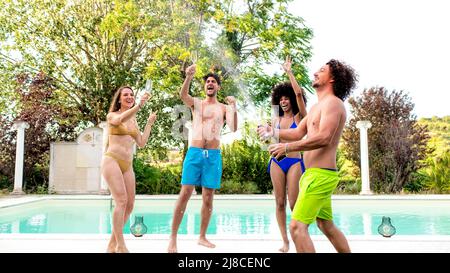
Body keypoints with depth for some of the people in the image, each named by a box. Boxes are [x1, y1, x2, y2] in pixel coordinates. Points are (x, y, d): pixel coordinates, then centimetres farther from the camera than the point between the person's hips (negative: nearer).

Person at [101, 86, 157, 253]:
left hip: (127, 165, 6)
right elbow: (121, 120, -23)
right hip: (112, 161, -6)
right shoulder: (112, 116, 3)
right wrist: (140, 105, -34)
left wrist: (149, 123, 16)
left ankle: (112, 245, 12)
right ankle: (121, 246, -14)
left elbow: (141, 143, 15)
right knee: (121, 201, -19)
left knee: (129, 205, 1)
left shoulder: (133, 121, 20)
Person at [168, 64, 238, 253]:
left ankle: (202, 237, 19)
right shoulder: (196, 103, 10)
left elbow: (233, 129, -4)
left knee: (208, 198, 5)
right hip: (194, 152, -1)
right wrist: (189, 77, -31)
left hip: (214, 155, 1)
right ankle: (173, 238, -1)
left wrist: (234, 107, -18)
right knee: (185, 194, -8)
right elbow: (183, 95, -13)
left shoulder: (224, 108, 11)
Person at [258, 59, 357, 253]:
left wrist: (287, 147, -21)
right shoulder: (316, 107, 21)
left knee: (297, 227, -14)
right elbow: (298, 133, 19)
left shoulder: (332, 102, -11)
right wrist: (273, 131, 5)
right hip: (316, 174, 11)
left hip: (320, 174, -11)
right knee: (327, 226, 21)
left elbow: (323, 138, -24)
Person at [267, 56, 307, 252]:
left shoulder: (299, 117, 1)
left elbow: (298, 93, -13)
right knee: (280, 203, 2)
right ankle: (285, 241, 10)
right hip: (277, 161, 4)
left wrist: (289, 72, -9)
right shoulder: (277, 120, 13)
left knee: (294, 203, -7)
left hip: (294, 162, -4)